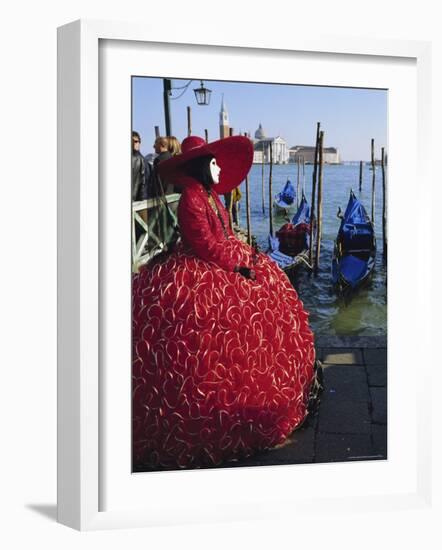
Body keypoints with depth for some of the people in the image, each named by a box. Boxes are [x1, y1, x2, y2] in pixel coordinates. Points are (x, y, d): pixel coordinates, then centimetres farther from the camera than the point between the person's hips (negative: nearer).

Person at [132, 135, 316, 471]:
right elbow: (206, 246, -21)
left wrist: (247, 256, 0)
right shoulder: (192, 200, -19)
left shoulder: (211, 196, 11)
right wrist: (242, 262, -15)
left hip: (222, 269, 11)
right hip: (201, 277, -11)